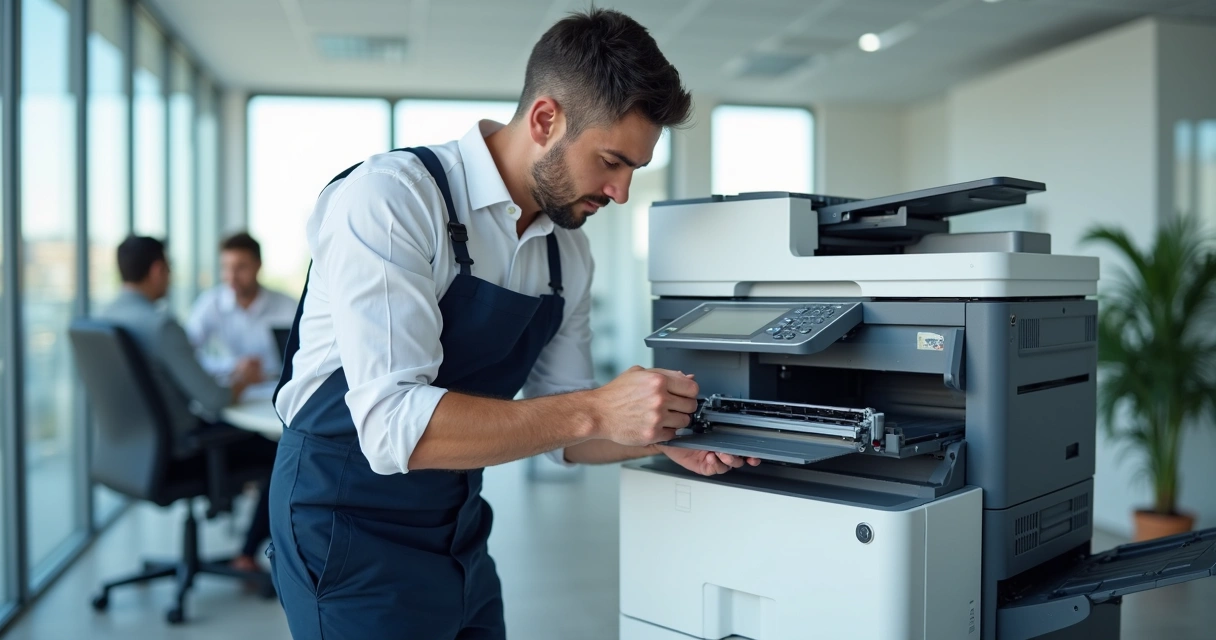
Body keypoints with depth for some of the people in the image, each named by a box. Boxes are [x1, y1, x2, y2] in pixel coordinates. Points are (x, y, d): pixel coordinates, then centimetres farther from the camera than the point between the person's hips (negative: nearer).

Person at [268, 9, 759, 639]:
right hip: (352, 526, -6)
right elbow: (392, 426, -29)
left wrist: (660, 433, -10)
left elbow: (560, 426, 8)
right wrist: (595, 411, -31)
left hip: (459, 532, 7)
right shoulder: (392, 196, -21)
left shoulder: (569, 251, 1)